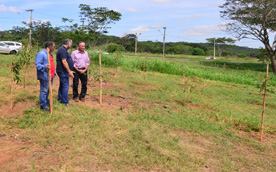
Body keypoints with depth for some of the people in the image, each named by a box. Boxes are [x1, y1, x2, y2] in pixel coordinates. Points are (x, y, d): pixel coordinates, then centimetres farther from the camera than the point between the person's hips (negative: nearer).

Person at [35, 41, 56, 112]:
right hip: (45, 76, -9)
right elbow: (37, 64, -19)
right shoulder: (41, 54, -14)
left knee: (48, 90, 18)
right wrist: (45, 67, -34)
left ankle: (46, 102, 32)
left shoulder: (50, 54, 17)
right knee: (44, 91, -3)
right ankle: (43, 106, 5)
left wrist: (54, 73, 25)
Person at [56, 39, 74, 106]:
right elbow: (64, 61, -24)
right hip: (63, 71, -11)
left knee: (62, 85, 17)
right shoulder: (62, 50, -17)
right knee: (65, 86, -8)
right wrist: (69, 71, -22)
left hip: (63, 71, 11)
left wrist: (69, 71, 23)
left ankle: (60, 98, 27)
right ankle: (65, 102, -3)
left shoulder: (63, 49, 16)